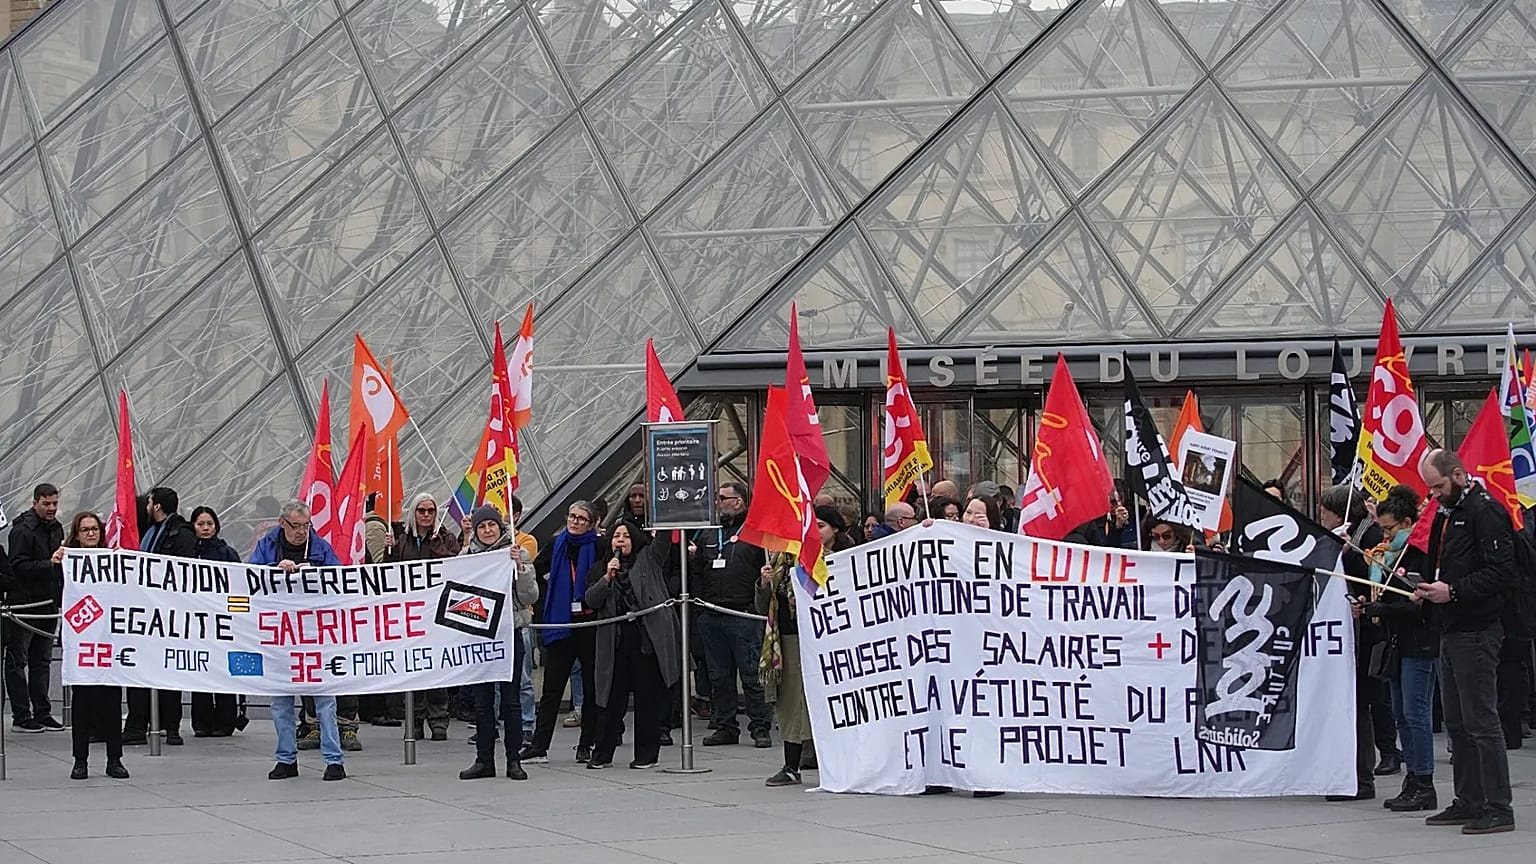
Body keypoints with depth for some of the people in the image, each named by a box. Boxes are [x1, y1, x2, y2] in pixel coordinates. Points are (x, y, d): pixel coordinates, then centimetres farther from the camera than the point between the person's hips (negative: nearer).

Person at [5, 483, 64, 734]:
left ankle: (42, 713, 17)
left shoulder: (56, 528, 13)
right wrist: (49, 564, -29)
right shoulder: (23, 530, -11)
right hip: (24, 604, -8)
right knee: (17, 661, 0)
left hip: (48, 603, 8)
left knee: (42, 661, 12)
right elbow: (18, 566, -20)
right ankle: (21, 717, 1)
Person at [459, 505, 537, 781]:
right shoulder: (467, 556, 7)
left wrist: (520, 567, -17)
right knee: (482, 699, 6)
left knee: (510, 698, 0)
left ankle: (513, 760, 6)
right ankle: (484, 760, 12)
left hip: (510, 632, -3)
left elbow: (529, 598, -5)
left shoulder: (518, 553, 0)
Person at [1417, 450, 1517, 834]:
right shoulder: (1448, 513, 18)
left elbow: (1502, 573, -20)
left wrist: (1453, 591, -20)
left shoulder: (1485, 510, -12)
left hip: (1477, 632, -10)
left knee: (1481, 721, -8)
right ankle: (1469, 802, 19)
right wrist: (1429, 587, 8)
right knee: (1457, 723, 13)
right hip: (1453, 631, 10)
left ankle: (1498, 808, -5)